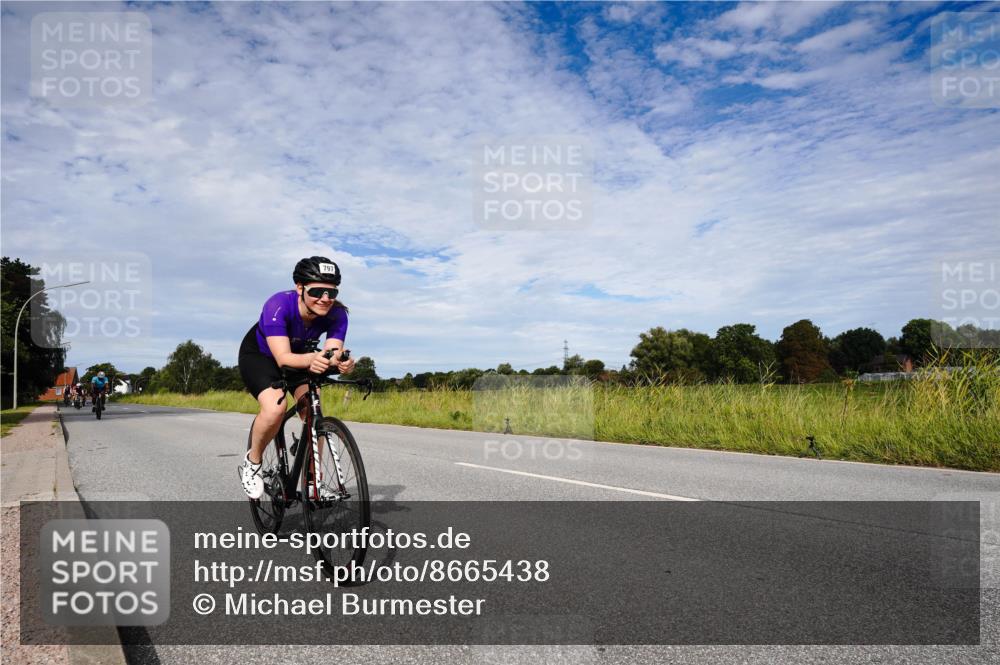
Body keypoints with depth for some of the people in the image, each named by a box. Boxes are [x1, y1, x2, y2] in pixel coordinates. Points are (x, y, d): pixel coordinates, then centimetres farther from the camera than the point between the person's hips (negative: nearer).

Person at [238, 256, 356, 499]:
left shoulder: (336, 314, -27)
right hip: (259, 354, -4)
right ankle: (252, 463, -1)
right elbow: (283, 358, -44)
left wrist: (342, 361, -58)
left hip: (298, 355, 4)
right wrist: (311, 359, -64)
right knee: (275, 408, -29)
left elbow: (333, 352, -34)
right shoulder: (278, 305, -38)